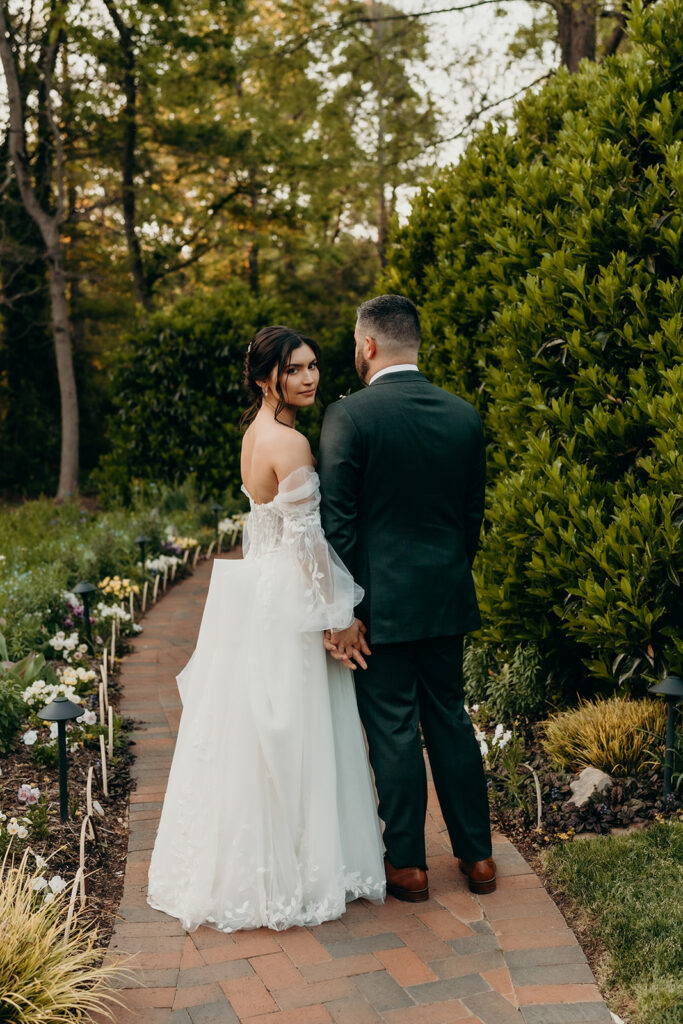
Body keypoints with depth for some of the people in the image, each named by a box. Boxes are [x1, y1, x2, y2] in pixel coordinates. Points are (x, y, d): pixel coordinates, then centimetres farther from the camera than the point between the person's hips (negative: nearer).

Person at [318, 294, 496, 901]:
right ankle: (477, 855, 25)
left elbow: (338, 522, -14)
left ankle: (408, 864, 18)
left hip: (383, 600, -5)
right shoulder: (465, 416, 2)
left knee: (394, 730, 6)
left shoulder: (348, 416, -13)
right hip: (447, 599, 5)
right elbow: (474, 514, 8)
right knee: (451, 719, 16)